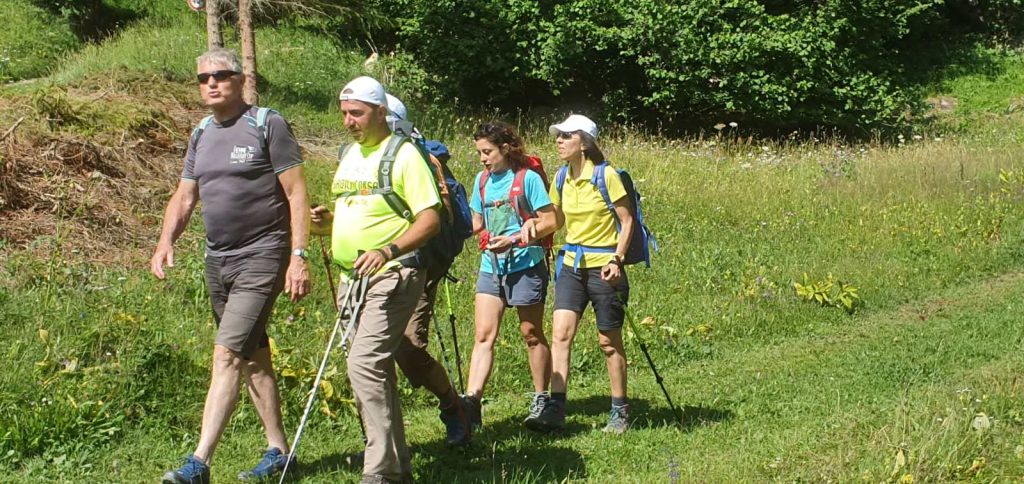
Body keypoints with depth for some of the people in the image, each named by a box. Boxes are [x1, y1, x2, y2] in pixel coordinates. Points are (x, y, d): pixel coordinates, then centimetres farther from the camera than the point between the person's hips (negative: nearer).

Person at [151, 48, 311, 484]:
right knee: (253, 358, 14)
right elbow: (184, 196, 16)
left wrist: (298, 257, -16)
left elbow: (296, 193, -9)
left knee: (228, 355, -15)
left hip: (261, 257, -8)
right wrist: (166, 242, -1)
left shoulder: (267, 125, -7)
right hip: (218, 261, 8)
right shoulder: (201, 135, 13)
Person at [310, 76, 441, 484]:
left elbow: (430, 220, -14)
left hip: (391, 277, -9)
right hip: (352, 278, 9)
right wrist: (328, 223, 6)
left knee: (365, 364, -20)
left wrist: (388, 251, -27)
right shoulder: (351, 155, 17)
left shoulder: (403, 155, -8)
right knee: (376, 370, 13)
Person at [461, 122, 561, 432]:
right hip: (491, 267, 5)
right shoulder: (482, 180, 10)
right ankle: (471, 401, -15)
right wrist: (485, 236, -2)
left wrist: (514, 239, -19)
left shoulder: (528, 178, -8)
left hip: (525, 266, -5)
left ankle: (541, 400, 17)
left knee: (532, 335, 6)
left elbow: (551, 222, -11)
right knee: (484, 334, -6)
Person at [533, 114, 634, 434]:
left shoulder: (606, 176, -12)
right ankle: (556, 408, -13)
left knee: (609, 341, 4)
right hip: (572, 265, 5)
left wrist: (617, 259, -18)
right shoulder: (562, 179, 6)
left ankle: (620, 412, 16)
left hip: (603, 267, -5)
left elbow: (627, 221, -9)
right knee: (560, 332, -10)